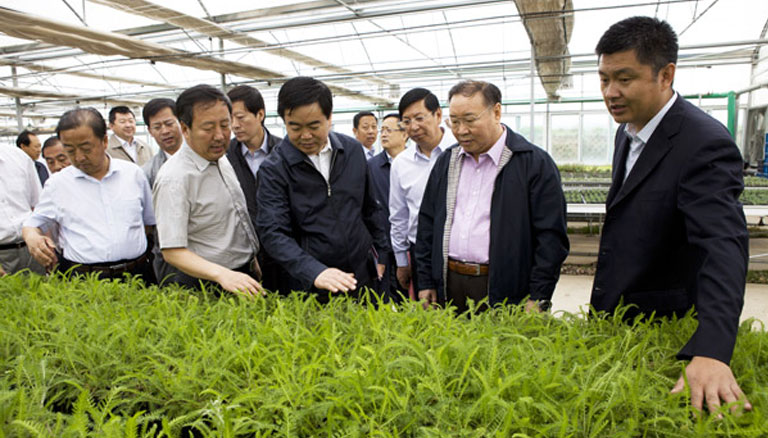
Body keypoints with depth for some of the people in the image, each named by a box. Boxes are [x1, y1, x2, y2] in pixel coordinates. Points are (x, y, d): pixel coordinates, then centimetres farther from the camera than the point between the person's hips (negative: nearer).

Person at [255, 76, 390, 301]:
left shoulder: (353, 150, 1)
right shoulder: (273, 169, -12)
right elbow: (273, 232, -19)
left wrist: (380, 255, 11)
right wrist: (315, 272, -32)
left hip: (362, 276, 4)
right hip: (309, 286, -3)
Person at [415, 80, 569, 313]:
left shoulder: (535, 162, -5)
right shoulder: (446, 161, 11)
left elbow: (551, 237, -8)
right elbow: (427, 224, 14)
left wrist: (538, 298, -11)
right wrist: (426, 281, 9)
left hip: (505, 292, -4)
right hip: (448, 288, 4)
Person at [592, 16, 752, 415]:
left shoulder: (705, 144, -22)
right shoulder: (628, 131, 5)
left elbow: (724, 246, -33)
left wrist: (711, 353, -45)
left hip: (666, 333, -8)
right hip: (613, 321, 8)